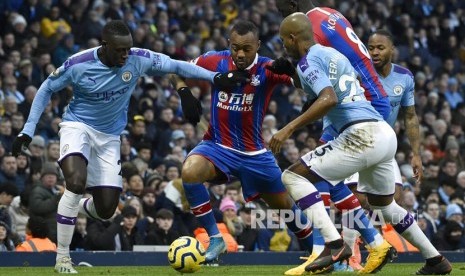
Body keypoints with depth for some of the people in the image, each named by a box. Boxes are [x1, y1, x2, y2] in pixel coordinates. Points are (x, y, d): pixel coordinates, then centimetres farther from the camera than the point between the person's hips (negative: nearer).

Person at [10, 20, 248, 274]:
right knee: (76, 182, -31)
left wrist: (215, 77, -14)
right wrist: (28, 129, -10)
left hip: (109, 136, 4)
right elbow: (46, 89, -6)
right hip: (78, 126, -4)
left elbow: (176, 66, -5)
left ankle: (79, 207, 38)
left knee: (106, 209, -1)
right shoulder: (78, 64, -21)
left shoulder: (138, 60, -16)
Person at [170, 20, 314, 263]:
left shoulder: (267, 69, -15)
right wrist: (183, 91, -14)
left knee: (285, 205, 11)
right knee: (189, 172, -31)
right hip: (218, 146, 0)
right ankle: (215, 238, -20)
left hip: (254, 153, 0)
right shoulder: (216, 61, -10)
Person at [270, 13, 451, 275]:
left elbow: (329, 99, -21)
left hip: (362, 136, -9)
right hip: (386, 134, 9)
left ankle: (334, 243, -18)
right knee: (385, 205, 28)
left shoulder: (308, 62, -5)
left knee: (294, 176, -6)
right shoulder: (335, 55, 22)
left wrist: (290, 128, -23)